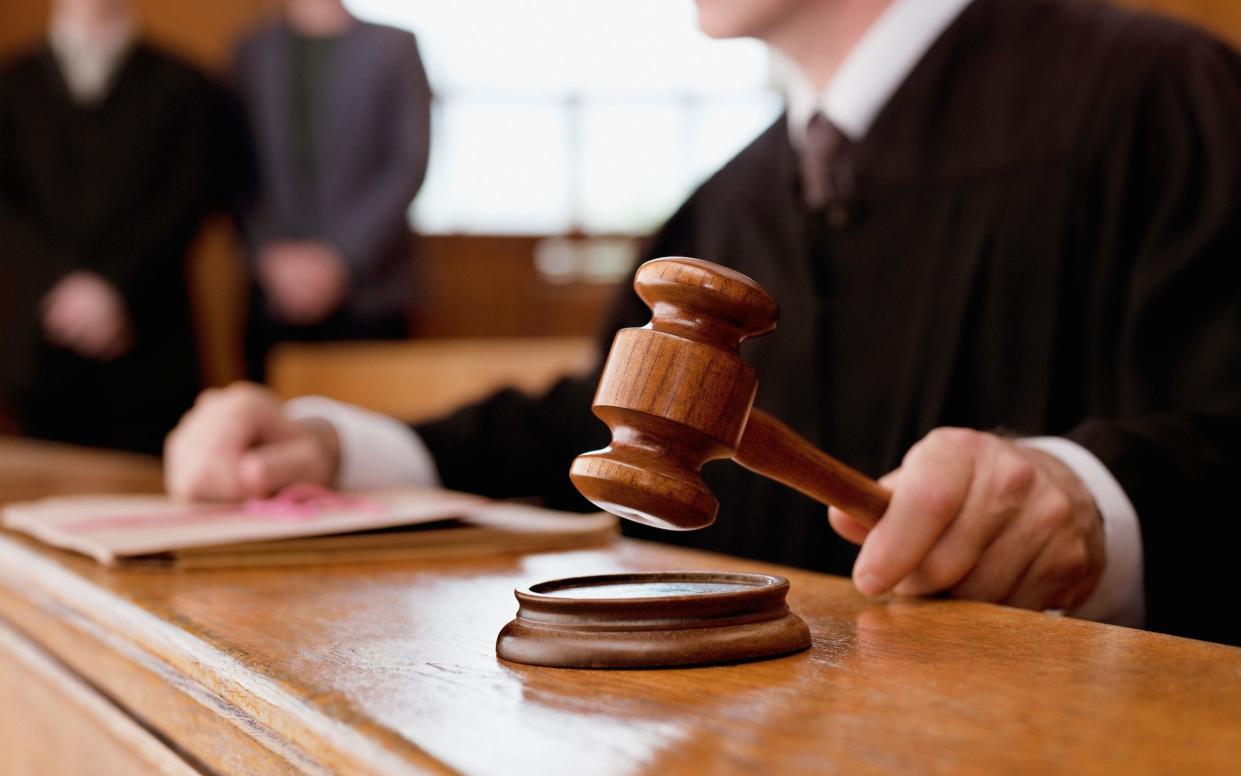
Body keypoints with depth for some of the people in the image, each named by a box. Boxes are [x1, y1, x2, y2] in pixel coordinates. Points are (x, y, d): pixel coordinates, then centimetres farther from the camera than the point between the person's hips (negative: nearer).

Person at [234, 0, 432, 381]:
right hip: (275, 293, 2)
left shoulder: (395, 47, 4)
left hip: (367, 295, -2)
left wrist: (341, 258, -11)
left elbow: (410, 166, -4)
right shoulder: (253, 52, 10)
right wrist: (271, 255, -9)